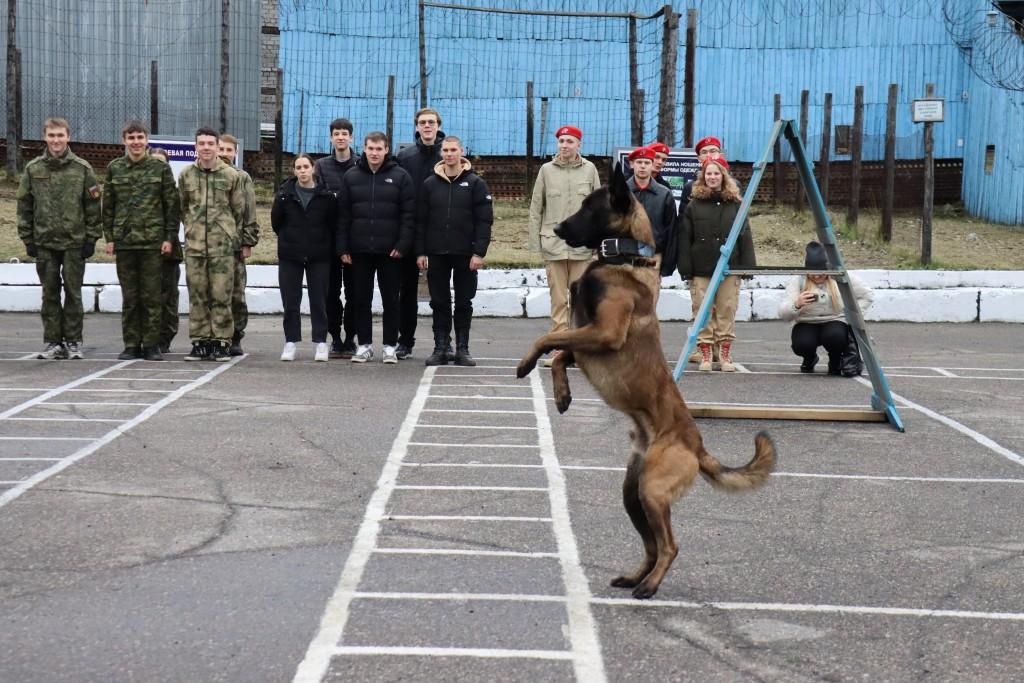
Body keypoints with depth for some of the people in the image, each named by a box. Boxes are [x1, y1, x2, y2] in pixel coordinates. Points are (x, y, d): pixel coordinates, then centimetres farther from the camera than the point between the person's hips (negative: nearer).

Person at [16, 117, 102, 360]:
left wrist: (91, 238, -2)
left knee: (73, 292, 2)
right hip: (44, 242, 2)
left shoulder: (82, 168, 1)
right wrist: (27, 238, 4)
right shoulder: (33, 169, 6)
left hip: (74, 242, -2)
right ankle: (53, 342, 12)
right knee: (50, 294, 6)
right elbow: (24, 205, 9)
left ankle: (73, 342, 10)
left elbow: (93, 205, 2)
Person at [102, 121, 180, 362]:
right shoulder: (114, 168, 9)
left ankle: (152, 344, 6)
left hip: (153, 240, -2)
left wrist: (170, 237, -3)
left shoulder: (160, 168, 3)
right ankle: (131, 344, 11)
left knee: (152, 296, 0)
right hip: (124, 241, 2)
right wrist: (109, 237, 4)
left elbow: (172, 204, 3)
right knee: (129, 297, 5)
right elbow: (108, 206, 11)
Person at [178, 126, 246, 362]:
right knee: (197, 296, 4)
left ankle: (221, 342, 4)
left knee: (221, 296, -2)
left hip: (223, 245, -2)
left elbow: (239, 211, 8)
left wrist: (235, 240, 7)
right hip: (194, 245, 2)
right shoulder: (186, 175, 8)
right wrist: (193, 228, 11)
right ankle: (200, 342, 11)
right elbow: (182, 208, 17)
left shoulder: (231, 175, 3)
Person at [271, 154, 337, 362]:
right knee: (290, 300, 3)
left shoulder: (326, 195, -3)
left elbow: (333, 222, 3)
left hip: (319, 256, -1)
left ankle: (321, 342, 8)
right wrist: (288, 239, 9)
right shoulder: (285, 193, 1)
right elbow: (276, 221, 7)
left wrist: (324, 243, 4)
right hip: (289, 256, 1)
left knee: (319, 300, 2)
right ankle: (291, 341, 11)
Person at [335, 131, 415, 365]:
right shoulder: (351, 176, 7)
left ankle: (390, 346, 11)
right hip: (359, 250, 2)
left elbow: (409, 214, -2)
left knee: (390, 300, 4)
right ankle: (364, 345, 15)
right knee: (361, 300, 6)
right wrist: (342, 247, 0)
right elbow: (343, 215, 6)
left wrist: (403, 245, -11)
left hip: (390, 250, -2)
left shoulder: (400, 176, 1)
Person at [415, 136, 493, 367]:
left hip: (465, 254, -2)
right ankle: (440, 348, 11)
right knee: (439, 302, 5)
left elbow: (484, 220, -3)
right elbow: (420, 221, 7)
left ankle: (462, 349, 12)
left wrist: (479, 253, -11)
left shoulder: (475, 184, 1)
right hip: (437, 253, 2)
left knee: (464, 303, 5)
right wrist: (420, 252, 0)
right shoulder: (430, 184, 7)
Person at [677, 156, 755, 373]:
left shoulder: (736, 204, 8)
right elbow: (684, 239, 2)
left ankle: (725, 354, 10)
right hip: (701, 269, -1)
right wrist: (686, 269, -5)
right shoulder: (694, 205, 5)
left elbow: (745, 237, 7)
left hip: (729, 268, 1)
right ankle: (705, 355, 7)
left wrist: (748, 265, 0)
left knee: (727, 312, 2)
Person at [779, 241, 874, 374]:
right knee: (801, 344, -32)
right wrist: (796, 305, -39)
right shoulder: (798, 281, -9)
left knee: (835, 337, -36)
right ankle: (810, 359, 8)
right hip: (806, 324, 1)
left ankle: (836, 361, 1)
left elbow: (868, 295, 5)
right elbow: (783, 314, -17)